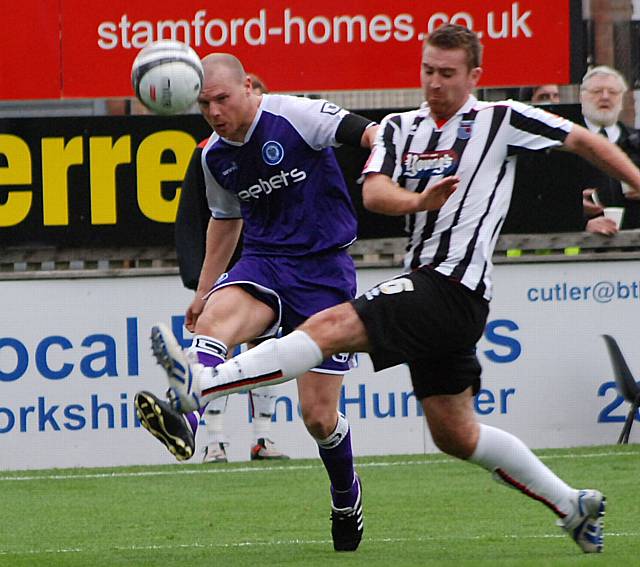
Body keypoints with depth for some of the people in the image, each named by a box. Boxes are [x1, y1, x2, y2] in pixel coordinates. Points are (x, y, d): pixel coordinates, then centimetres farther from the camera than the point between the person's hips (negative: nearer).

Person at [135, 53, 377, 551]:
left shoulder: (295, 116, -11)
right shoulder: (216, 157, 9)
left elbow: (367, 133, -20)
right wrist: (203, 289, 27)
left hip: (324, 268, -4)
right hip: (263, 262, 4)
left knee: (319, 415, -3)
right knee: (217, 313, -34)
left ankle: (346, 497, 29)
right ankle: (187, 423, -59)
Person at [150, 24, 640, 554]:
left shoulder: (500, 120, 0)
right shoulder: (401, 128, 15)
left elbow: (584, 140, 9)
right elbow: (373, 192, 0)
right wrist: (417, 201, -21)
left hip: (453, 287, -8)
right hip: (426, 284, 8)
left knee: (331, 326, -21)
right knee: (456, 434, 14)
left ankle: (198, 386, -30)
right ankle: (575, 505, 24)